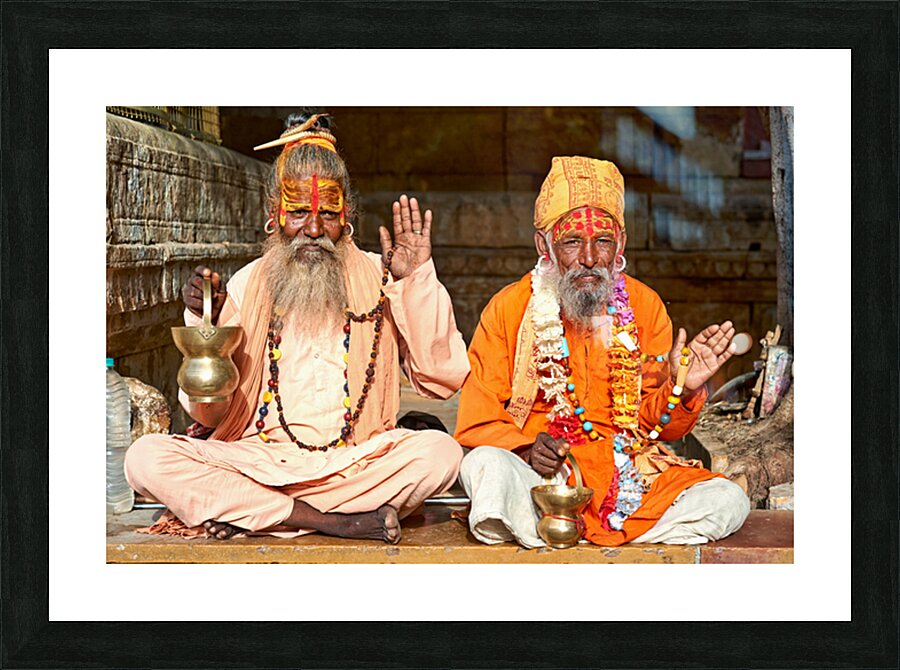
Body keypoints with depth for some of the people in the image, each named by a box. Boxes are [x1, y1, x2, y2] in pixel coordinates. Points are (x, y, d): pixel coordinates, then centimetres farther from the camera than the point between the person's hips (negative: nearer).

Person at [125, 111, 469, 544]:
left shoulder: (378, 279, 7)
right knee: (146, 457, -24)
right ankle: (340, 522, -25)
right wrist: (203, 324, -9)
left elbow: (441, 378, -2)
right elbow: (210, 413, 6)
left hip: (355, 464, 0)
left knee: (440, 452, -29)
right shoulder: (247, 285, 8)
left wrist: (416, 280, -8)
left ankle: (247, 513, -20)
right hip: (258, 458, 1)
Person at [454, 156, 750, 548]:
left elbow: (662, 425, 10)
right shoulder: (509, 309, 1)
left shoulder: (644, 306, 7)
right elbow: (476, 421, 0)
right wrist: (525, 450, -20)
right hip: (537, 475, -3)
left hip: (627, 469, 4)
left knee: (728, 501, -20)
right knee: (485, 466, -35)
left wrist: (680, 390, -12)